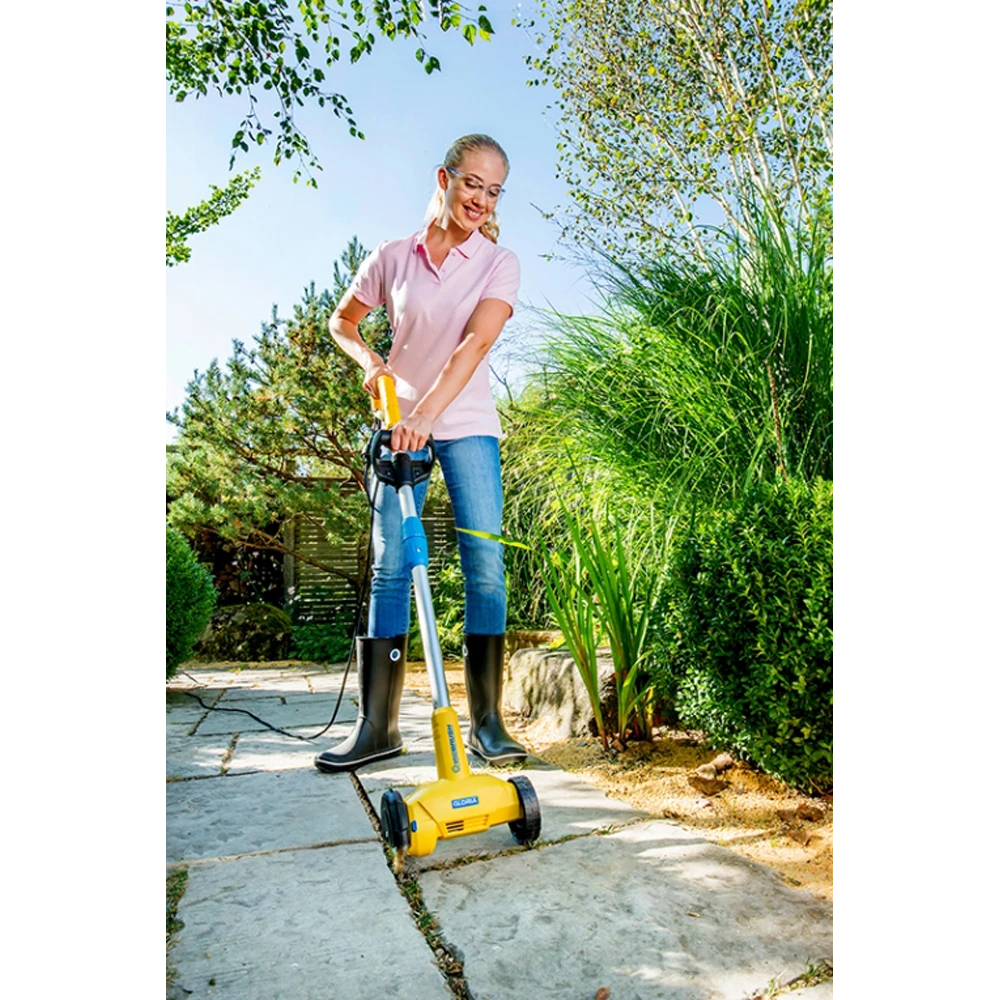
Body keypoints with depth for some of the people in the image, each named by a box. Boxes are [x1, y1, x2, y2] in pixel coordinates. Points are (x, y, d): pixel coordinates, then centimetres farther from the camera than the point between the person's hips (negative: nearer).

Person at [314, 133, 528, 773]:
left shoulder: (499, 263, 1)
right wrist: (369, 361, -3)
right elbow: (341, 321, 19)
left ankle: (488, 722, 1)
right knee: (390, 566, -3)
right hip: (398, 422, 1)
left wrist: (426, 413, -28)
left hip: (467, 424, -1)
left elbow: (476, 343, -15)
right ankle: (377, 726, 3)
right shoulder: (393, 258, 7)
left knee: (486, 561, -9)